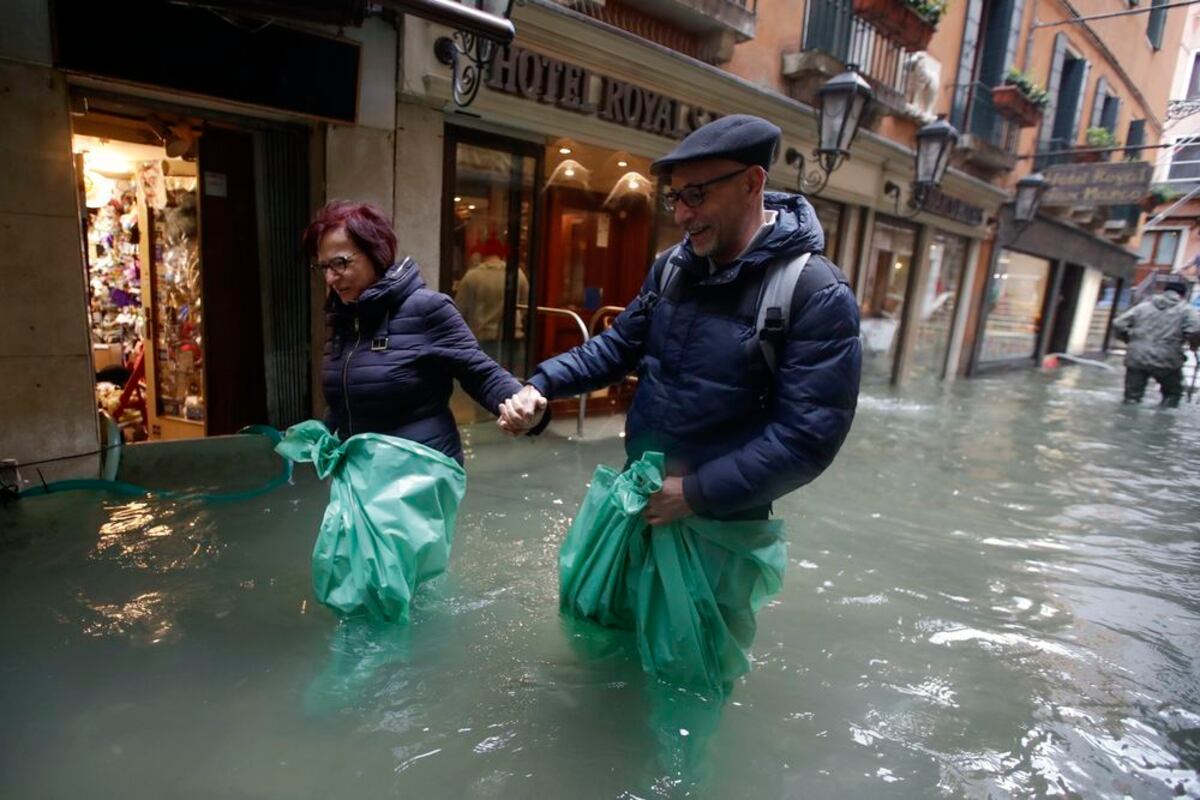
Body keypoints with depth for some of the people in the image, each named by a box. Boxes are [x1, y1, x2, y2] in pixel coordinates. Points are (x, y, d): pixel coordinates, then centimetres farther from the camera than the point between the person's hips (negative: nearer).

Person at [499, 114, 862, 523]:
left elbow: (807, 435, -22)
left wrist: (696, 492, -22)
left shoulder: (818, 295, -19)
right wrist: (541, 385, -6)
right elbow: (619, 344, 8)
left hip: (722, 521, -5)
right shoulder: (671, 266, 1)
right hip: (639, 495, 6)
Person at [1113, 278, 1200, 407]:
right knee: (1173, 394, 22)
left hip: (1136, 359, 2)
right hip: (1166, 362, -2)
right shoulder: (1186, 310, 4)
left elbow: (1118, 325, 8)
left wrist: (1131, 339, 21)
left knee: (1132, 398, 8)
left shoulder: (1144, 306, 13)